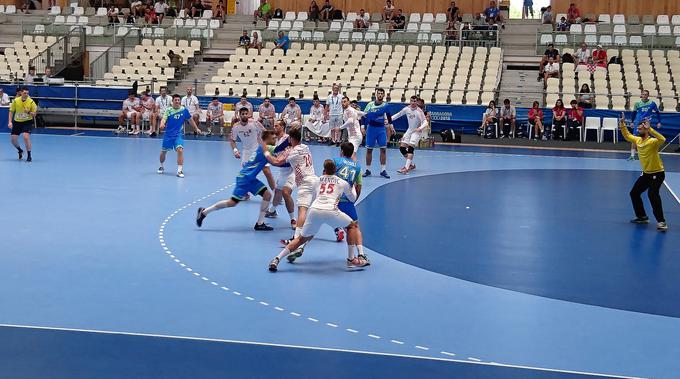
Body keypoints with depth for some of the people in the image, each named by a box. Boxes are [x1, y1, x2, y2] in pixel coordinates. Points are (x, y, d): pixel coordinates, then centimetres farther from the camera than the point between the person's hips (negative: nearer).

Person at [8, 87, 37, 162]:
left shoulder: (31, 102, -14)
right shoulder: (15, 101, -9)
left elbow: (34, 114, -7)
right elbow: (11, 111, 1)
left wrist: (29, 112, -28)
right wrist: (10, 122, -8)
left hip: (27, 122, -3)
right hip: (17, 122, 3)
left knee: (26, 137, -23)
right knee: (13, 139, 1)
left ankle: (29, 156, -8)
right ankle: (20, 150, 34)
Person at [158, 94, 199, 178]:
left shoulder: (184, 110, -3)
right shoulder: (168, 110, -4)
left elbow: (190, 120, 10)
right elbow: (164, 119, -16)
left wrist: (196, 128, 14)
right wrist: (162, 124, -38)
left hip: (178, 135, -1)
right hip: (168, 135, 1)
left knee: (180, 150, -21)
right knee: (163, 152, 12)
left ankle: (180, 170, -15)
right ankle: (161, 166, 40)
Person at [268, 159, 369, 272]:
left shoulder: (318, 180, 25)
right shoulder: (343, 183, 20)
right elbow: (353, 199, 34)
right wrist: (352, 186, 52)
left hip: (314, 210, 2)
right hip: (331, 211, -2)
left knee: (302, 238, 15)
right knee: (352, 226, 23)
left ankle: (277, 259, 4)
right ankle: (351, 260, 20)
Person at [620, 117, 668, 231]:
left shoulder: (652, 141, -22)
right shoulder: (637, 140, 1)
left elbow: (662, 139, -43)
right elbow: (627, 135, 16)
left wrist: (650, 129, -46)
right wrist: (622, 124, 4)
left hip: (657, 173, -9)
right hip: (646, 173, 9)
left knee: (652, 194, -27)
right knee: (634, 193, 14)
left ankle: (661, 222, -24)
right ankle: (642, 217, 30)